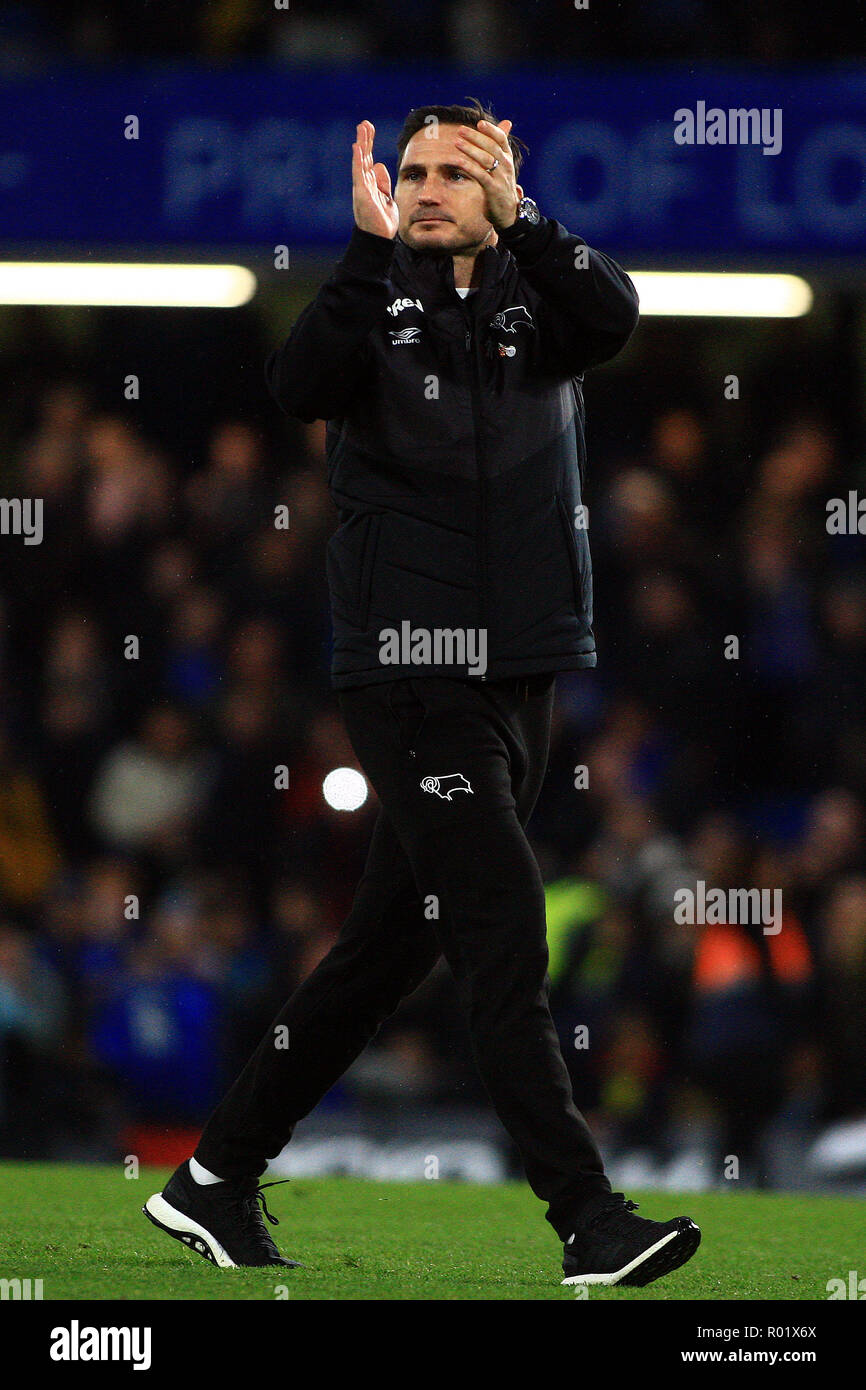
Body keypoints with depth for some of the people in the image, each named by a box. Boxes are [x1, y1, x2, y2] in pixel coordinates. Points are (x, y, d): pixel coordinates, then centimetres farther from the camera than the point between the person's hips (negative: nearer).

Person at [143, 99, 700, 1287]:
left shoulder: (534, 303, 8)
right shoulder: (378, 304, 0)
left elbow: (613, 318, -15)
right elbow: (301, 386, -21)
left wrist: (515, 218, -25)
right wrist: (371, 248, -30)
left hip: (518, 674, 5)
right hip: (406, 668, -5)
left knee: (391, 944, 11)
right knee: (502, 936, -12)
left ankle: (220, 1178, 21)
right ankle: (588, 1220, -15)